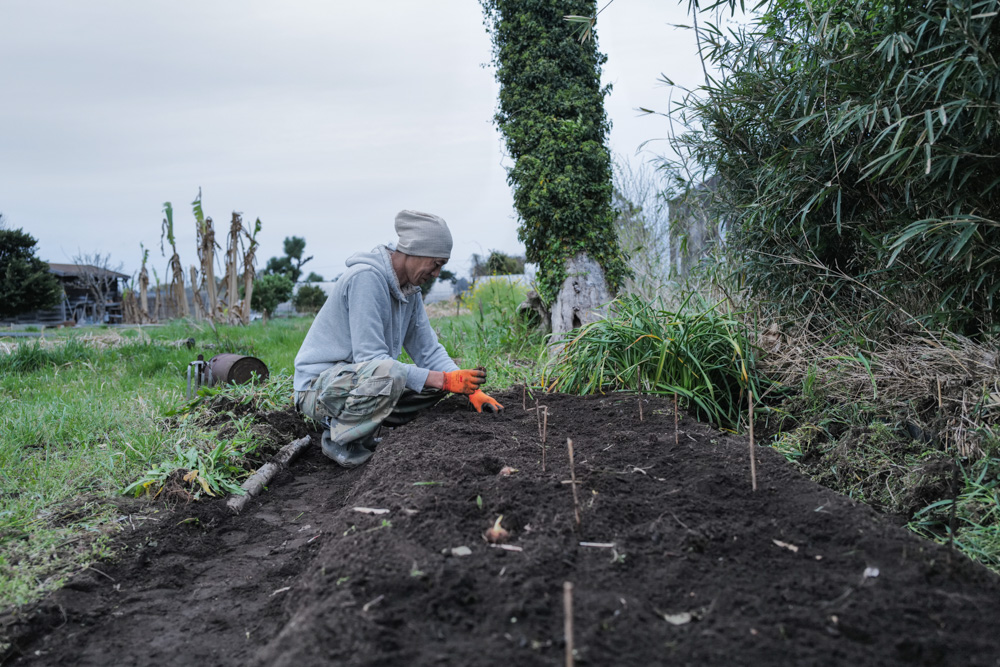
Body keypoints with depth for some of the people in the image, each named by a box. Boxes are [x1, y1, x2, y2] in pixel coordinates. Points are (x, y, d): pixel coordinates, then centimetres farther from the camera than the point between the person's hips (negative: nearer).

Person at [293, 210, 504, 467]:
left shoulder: (410, 289, 5)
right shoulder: (366, 277, -23)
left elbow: (429, 350, 8)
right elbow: (370, 357, -28)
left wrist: (472, 389, -7)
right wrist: (444, 380, -28)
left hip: (362, 381, 9)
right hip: (319, 385, -9)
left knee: (439, 378, 1)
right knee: (389, 372, -37)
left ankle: (363, 433, 4)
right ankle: (339, 439, -12)